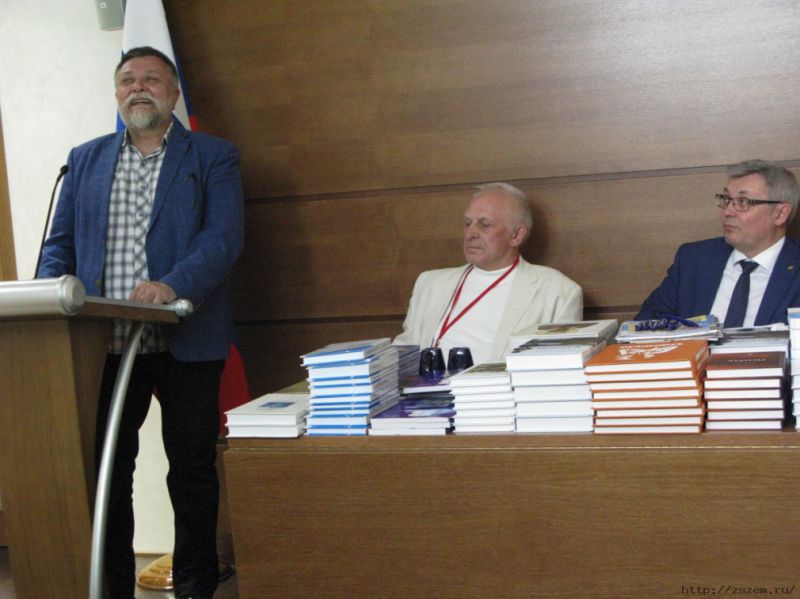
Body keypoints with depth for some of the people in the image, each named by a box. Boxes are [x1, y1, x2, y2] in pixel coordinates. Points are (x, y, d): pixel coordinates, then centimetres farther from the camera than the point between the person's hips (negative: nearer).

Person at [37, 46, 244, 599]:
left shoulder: (214, 157, 4)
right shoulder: (86, 159, 15)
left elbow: (224, 237, -9)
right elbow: (60, 242, 13)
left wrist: (172, 285, -26)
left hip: (185, 342, -3)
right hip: (105, 344, 3)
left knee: (192, 470, 6)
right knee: (105, 470, 6)